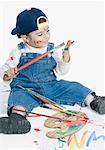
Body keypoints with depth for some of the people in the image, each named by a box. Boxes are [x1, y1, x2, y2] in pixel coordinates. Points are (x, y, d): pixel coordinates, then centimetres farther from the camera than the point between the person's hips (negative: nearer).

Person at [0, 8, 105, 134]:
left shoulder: (51, 49, 7)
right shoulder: (19, 52, -2)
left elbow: (61, 71, 10)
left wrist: (65, 61, -11)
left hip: (51, 86, 4)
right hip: (26, 88, -4)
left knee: (74, 87, -12)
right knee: (18, 96, -36)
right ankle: (17, 116, -62)